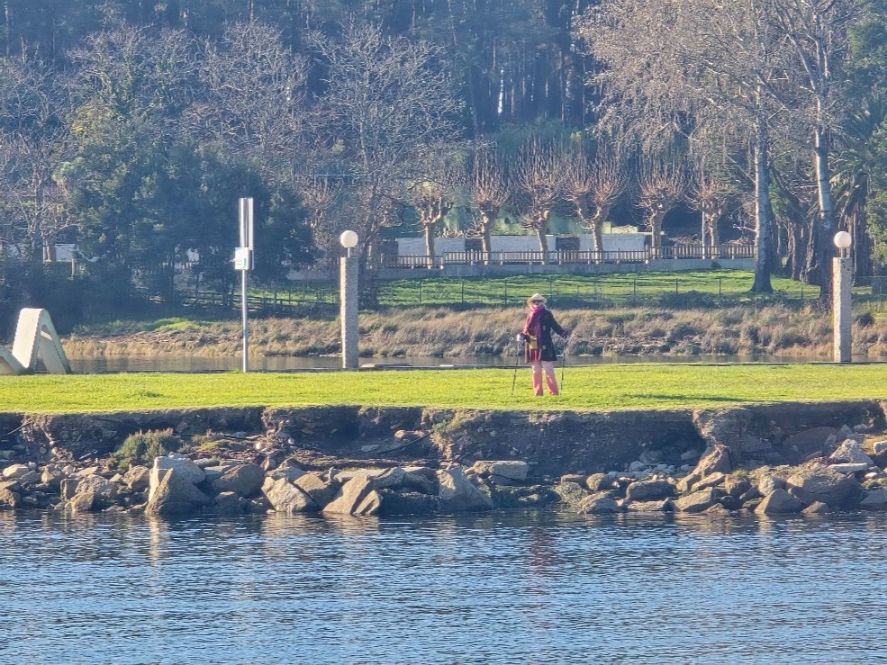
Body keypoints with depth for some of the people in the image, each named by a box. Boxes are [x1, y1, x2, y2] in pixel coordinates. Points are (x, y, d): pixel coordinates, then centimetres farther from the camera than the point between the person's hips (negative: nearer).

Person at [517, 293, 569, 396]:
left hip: (544, 347, -5)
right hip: (533, 347, 5)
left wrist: (563, 334, -13)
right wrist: (521, 336, -4)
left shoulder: (546, 314, 0)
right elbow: (526, 330, 16)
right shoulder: (530, 315, 12)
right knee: (536, 371, 9)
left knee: (548, 370, -6)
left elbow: (554, 326, 2)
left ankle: (553, 391, -5)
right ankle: (538, 392, 13)